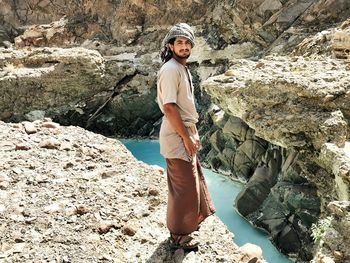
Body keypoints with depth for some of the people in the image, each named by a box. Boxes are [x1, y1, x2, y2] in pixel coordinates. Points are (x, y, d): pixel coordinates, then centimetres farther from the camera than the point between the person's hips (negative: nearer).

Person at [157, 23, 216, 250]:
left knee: (193, 179, 22)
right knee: (185, 187, 0)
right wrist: (186, 137, -20)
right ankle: (178, 236, 16)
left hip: (186, 133, 10)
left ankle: (189, 221, 41)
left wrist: (194, 134, 17)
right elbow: (169, 107, -24)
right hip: (177, 137, -10)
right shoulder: (170, 70, -19)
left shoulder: (183, 68, 12)